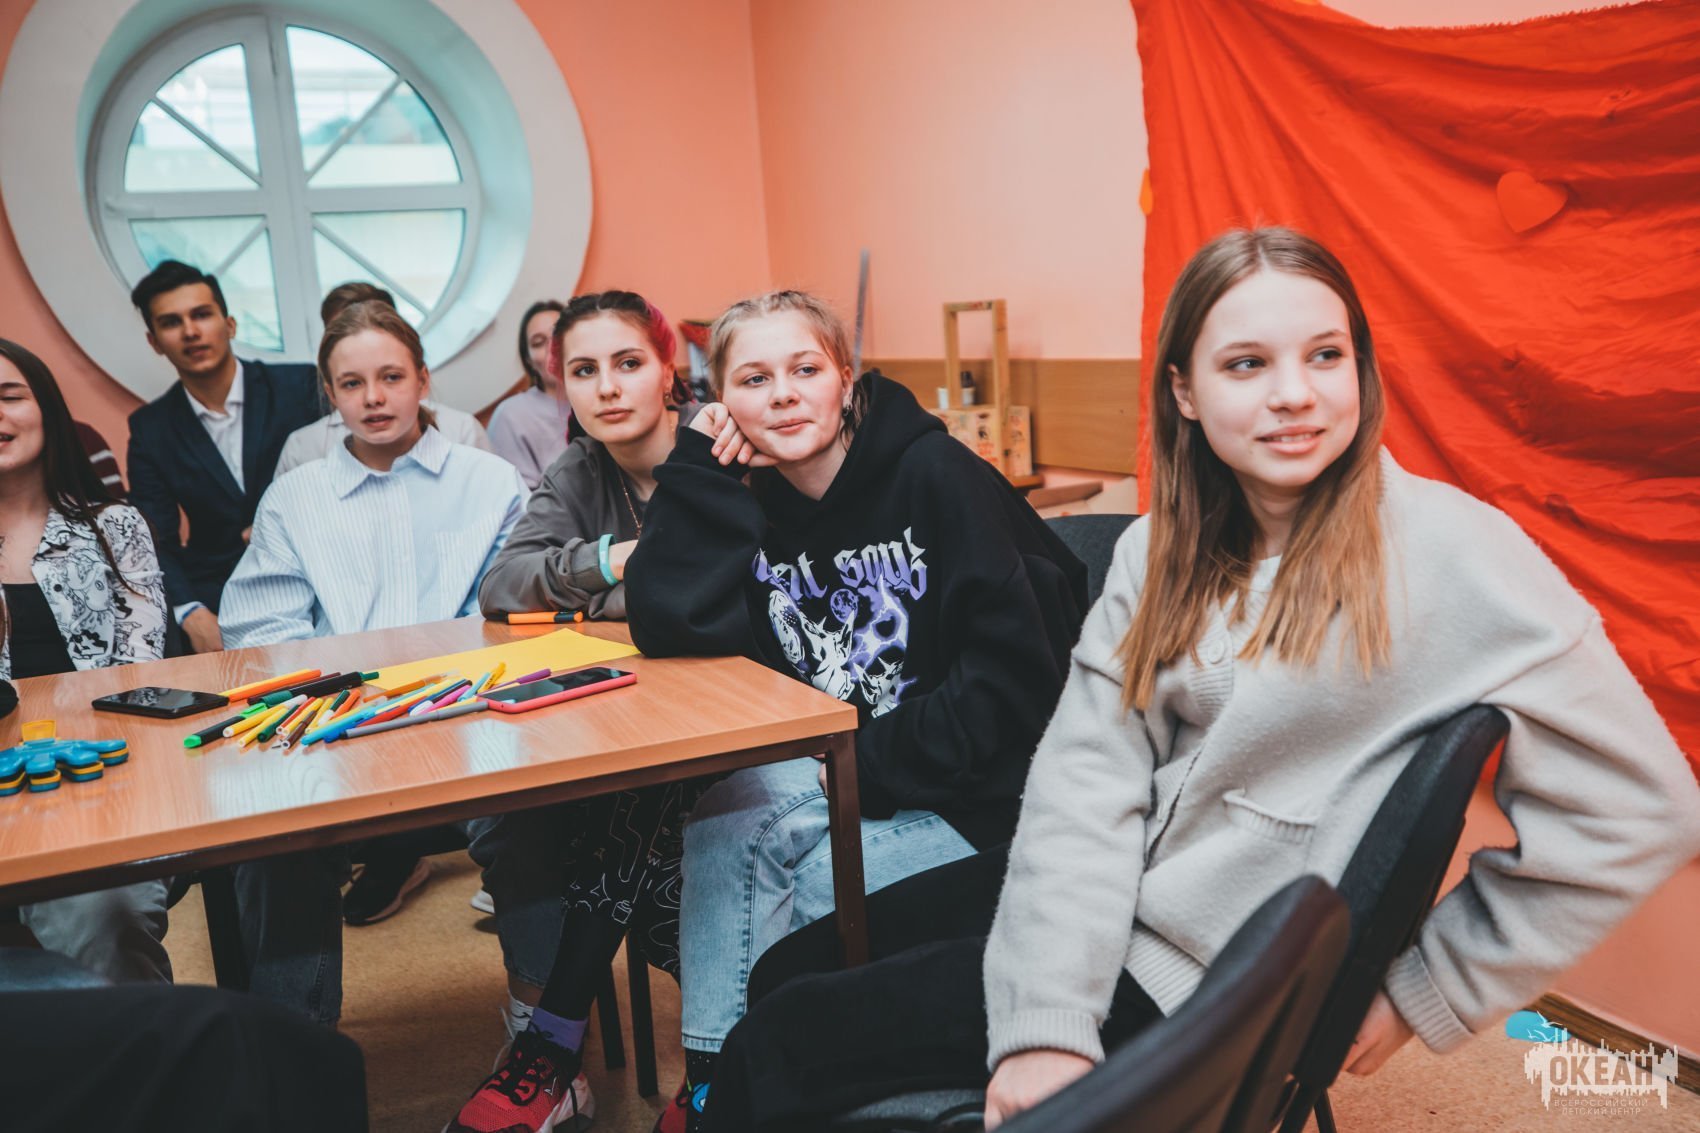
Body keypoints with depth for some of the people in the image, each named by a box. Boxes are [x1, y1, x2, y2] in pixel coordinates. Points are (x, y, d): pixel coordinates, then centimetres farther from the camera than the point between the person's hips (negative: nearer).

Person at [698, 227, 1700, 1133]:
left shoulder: (1449, 554, -17)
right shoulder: (1164, 552, 1)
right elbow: (1088, 777, -9)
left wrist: (1423, 992, -9)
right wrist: (1047, 1020, -20)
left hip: (1194, 984, -5)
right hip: (1106, 906, 6)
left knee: (780, 1051, -6)